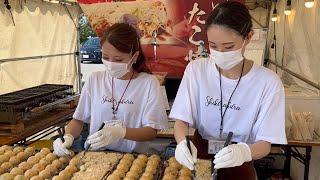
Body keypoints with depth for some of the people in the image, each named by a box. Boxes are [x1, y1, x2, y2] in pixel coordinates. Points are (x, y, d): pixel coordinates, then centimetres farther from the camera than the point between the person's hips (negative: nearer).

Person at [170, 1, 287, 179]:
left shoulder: (268, 82, -17)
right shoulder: (196, 69, -12)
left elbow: (265, 143, -14)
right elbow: (181, 120, -10)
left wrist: (245, 151, -36)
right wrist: (183, 142, -31)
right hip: (198, 158, 2)